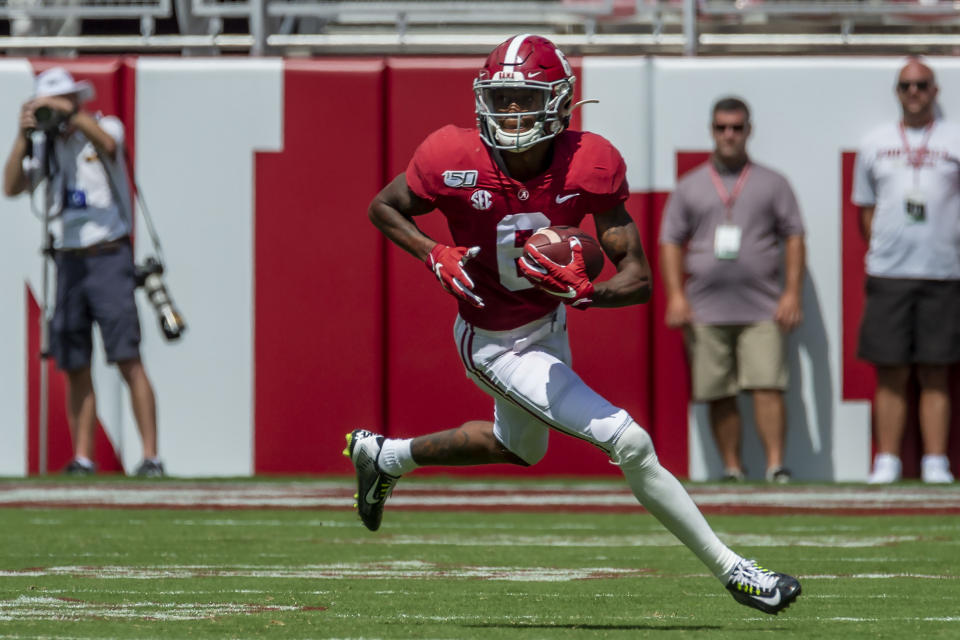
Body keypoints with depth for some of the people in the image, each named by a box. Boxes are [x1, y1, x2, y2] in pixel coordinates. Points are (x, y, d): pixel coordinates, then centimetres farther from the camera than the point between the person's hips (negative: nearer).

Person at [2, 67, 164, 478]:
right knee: (75, 367, 4)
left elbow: (107, 144, -23)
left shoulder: (104, 127, 1)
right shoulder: (45, 147, 12)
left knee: (128, 359, -12)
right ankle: (82, 457, 7)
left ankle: (151, 456, -15)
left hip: (108, 256, -5)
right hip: (68, 263, 5)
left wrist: (70, 112, -26)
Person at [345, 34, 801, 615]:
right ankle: (732, 571, -2)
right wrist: (435, 256, -22)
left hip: (549, 325, 6)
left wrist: (584, 292, -38)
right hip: (497, 344, -6)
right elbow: (384, 208, -6)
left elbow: (639, 280, -18)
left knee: (521, 448, 33)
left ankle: (385, 456, 52)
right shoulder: (456, 161, -26)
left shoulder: (588, 167, -20)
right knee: (630, 444, -13)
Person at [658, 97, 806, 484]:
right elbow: (671, 241, 12)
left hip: (762, 310, -2)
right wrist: (676, 295, -1)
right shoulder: (690, 187, 14)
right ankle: (732, 469, 6)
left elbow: (794, 237, 8)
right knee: (719, 395, 0)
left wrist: (792, 293, -3)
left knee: (767, 387, -13)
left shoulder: (772, 184, 11)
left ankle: (776, 466, -14)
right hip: (706, 310, 2)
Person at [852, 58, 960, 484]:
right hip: (887, 273, 1)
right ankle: (887, 461, 2)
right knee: (890, 372, -1)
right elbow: (865, 209, 17)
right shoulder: (875, 144, 13)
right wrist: (880, 249, 3)